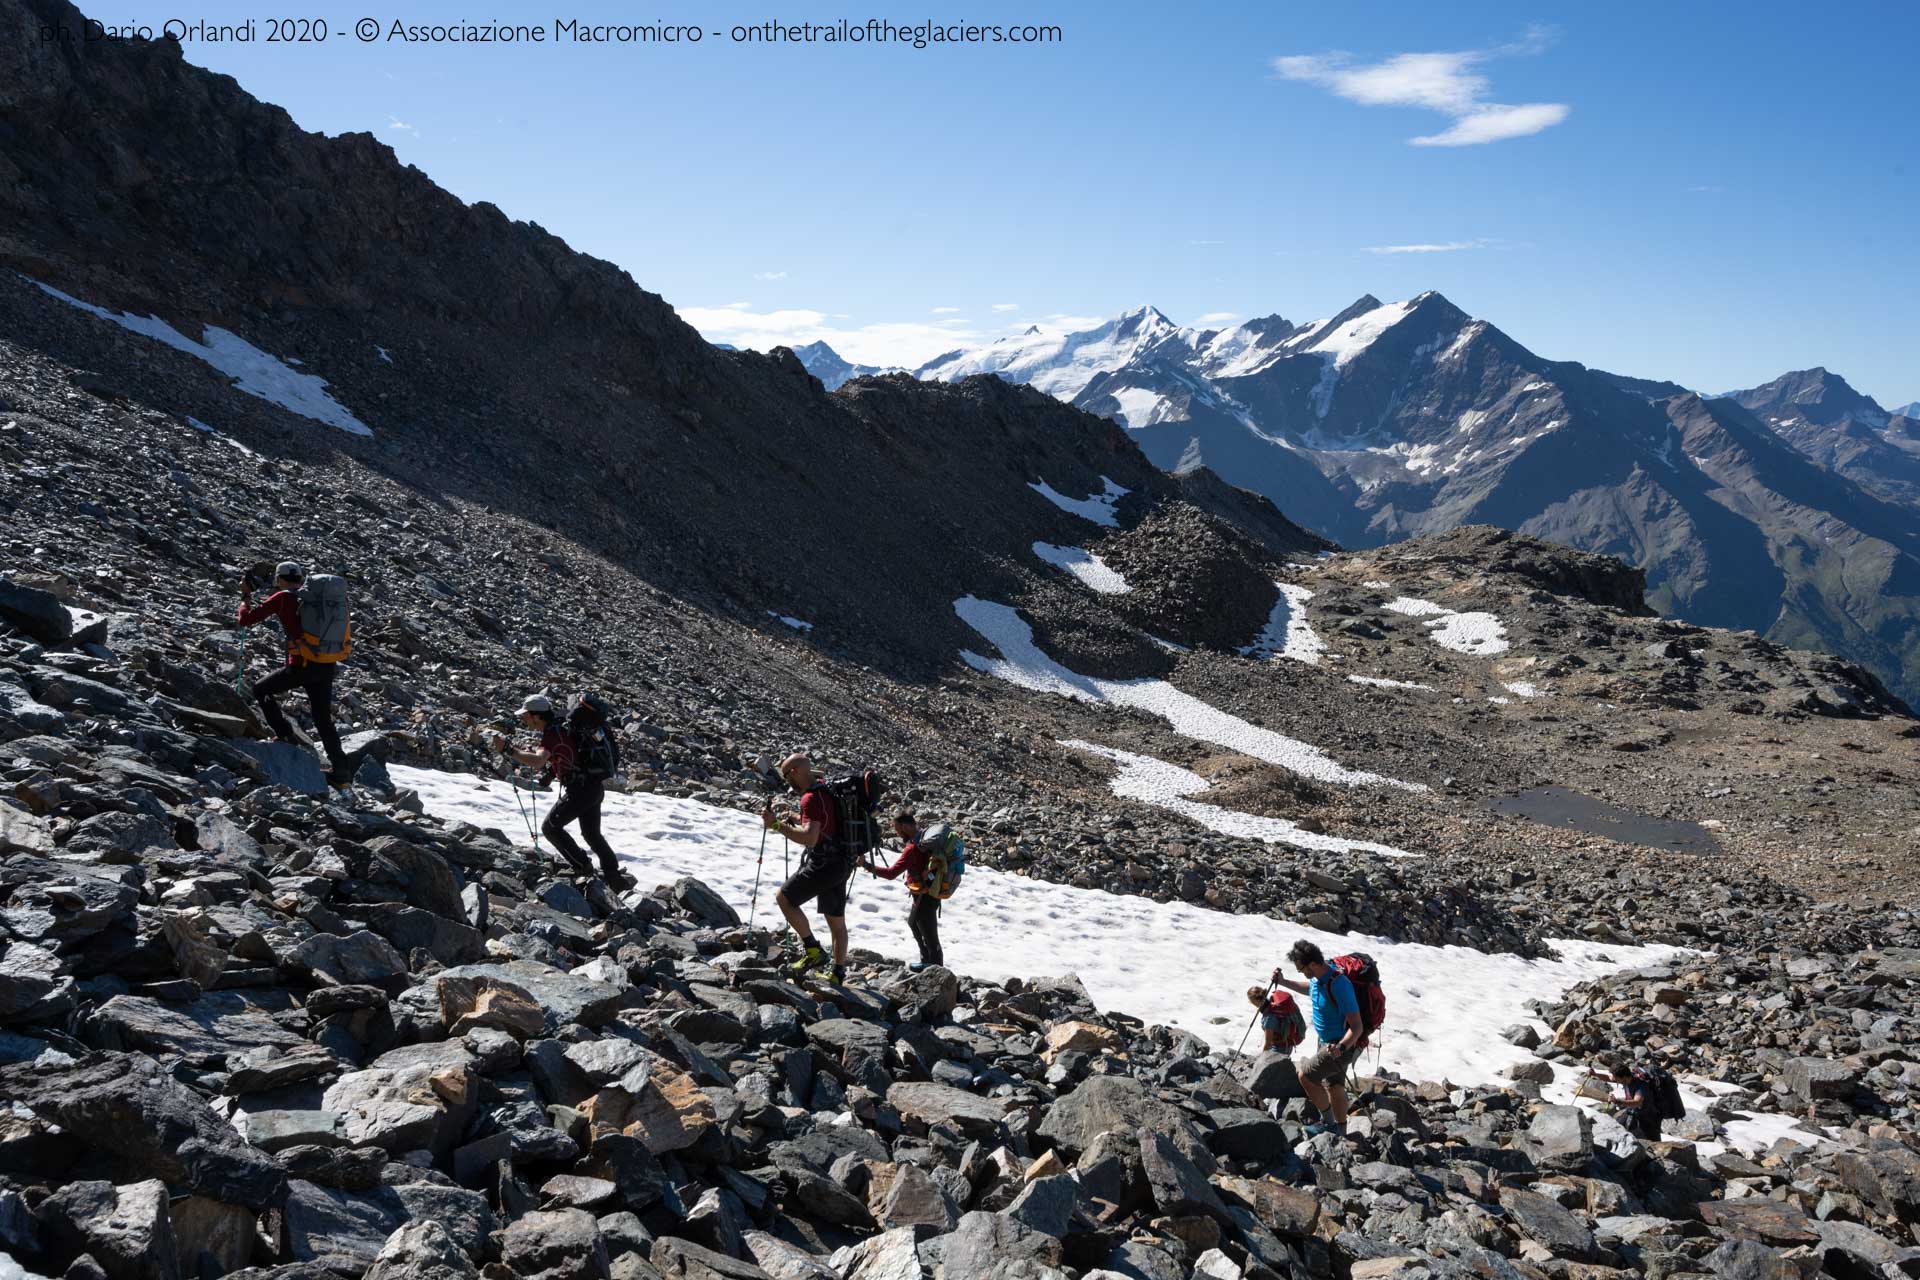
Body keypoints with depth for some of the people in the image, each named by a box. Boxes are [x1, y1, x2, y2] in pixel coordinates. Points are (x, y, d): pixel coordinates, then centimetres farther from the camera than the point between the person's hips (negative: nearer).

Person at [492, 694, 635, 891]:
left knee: (550, 827, 1)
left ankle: (583, 868, 4)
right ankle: (615, 877, 21)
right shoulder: (560, 726, 13)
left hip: (581, 790, -10)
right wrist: (551, 771, 12)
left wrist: (508, 748, -37)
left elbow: (538, 761, -35)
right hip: (595, 786, 10)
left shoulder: (551, 733, -17)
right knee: (592, 834, 20)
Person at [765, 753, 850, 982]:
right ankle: (838, 974, 22)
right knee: (836, 920, 14)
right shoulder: (826, 791, 13)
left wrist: (777, 825, -24)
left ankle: (813, 950, -2)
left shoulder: (811, 798, -18)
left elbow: (810, 838, -29)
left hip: (824, 864, -10)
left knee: (784, 898, -1)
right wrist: (792, 822, 23)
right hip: (841, 864, 10)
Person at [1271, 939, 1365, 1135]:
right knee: (1334, 1086, 20)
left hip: (1345, 1045, -9)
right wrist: (1284, 982, 16)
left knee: (1305, 1077, -9)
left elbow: (1357, 1027, -31)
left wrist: (1341, 1047, -46)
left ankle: (1328, 1121, 8)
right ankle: (1340, 1129, 35)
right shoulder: (1318, 977, -5)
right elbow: (1310, 988, 23)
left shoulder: (1339, 986, -33)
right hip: (1329, 1042, 9)